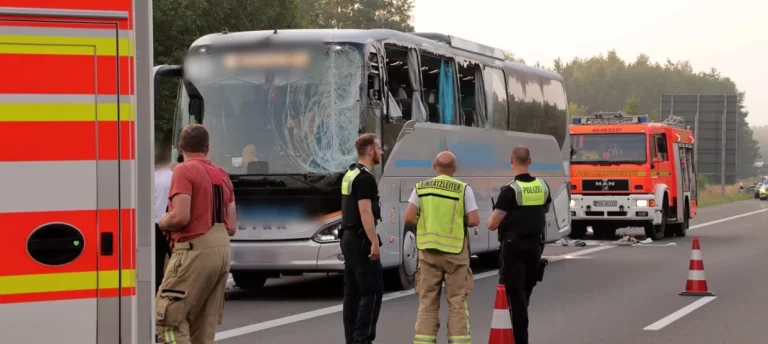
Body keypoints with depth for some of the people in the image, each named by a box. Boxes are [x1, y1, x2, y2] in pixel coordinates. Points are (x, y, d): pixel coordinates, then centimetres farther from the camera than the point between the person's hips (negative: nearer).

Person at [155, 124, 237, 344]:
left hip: (195, 250, -8)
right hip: (223, 249, 8)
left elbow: (180, 217, -17)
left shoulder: (185, 170, -6)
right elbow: (232, 227, 15)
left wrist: (161, 223, 2)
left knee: (169, 318, -7)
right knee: (205, 324, 12)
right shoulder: (222, 175, 17)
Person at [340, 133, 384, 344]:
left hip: (348, 238, 10)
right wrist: (374, 242, -23)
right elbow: (365, 212, -22)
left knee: (352, 292, 10)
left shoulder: (349, 175, 16)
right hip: (361, 241, -10)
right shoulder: (365, 178, -15)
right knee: (372, 291, -8)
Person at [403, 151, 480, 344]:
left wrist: (425, 226, 11)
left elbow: (409, 217, -7)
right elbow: (474, 220, -9)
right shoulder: (463, 189, -4)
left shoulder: (421, 187, 2)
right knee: (457, 302, 4)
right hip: (455, 251, -2)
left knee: (427, 301, 6)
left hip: (428, 250, 2)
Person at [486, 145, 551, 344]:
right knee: (526, 290, 19)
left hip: (514, 246, -6)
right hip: (535, 244, 6)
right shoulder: (543, 187, 2)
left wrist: (494, 216, 5)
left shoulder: (510, 190, -17)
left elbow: (492, 225, -16)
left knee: (516, 293, -3)